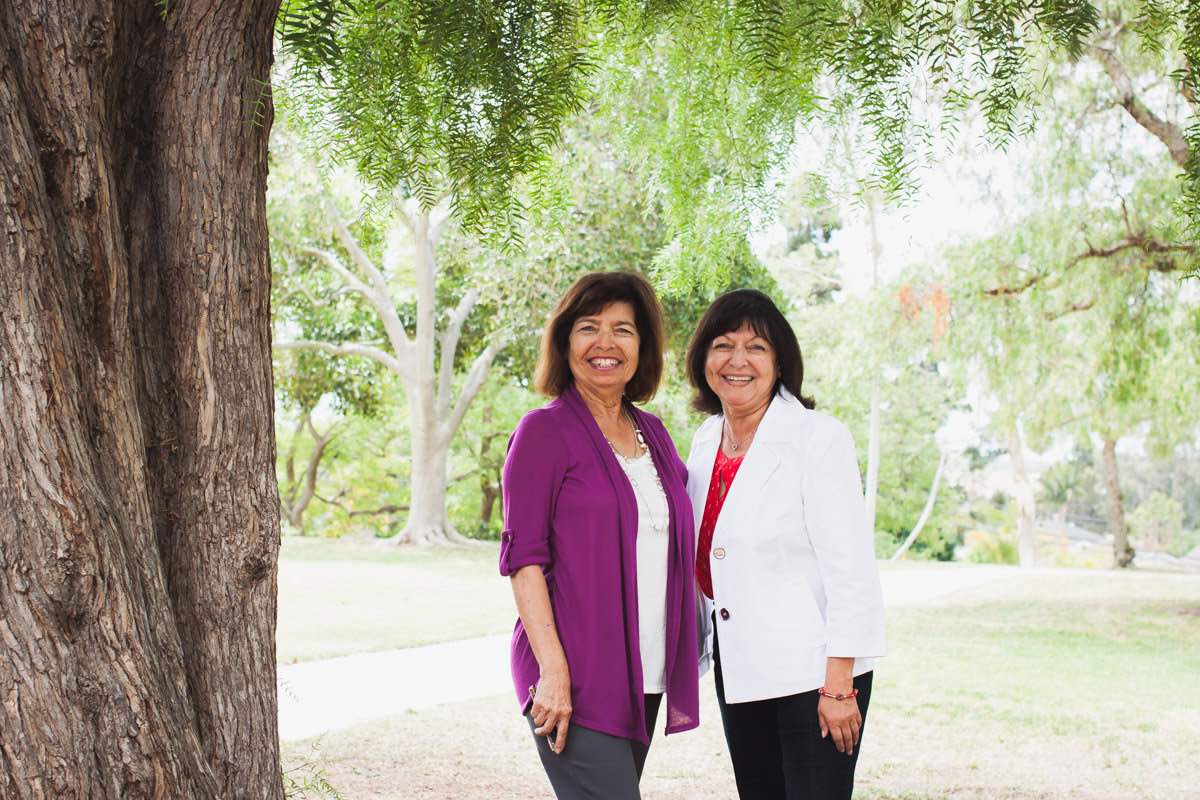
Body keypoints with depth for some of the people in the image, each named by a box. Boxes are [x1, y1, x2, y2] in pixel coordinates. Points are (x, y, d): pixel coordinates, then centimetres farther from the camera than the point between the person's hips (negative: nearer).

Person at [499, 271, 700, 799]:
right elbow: (523, 557, -9)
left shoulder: (652, 433, 14)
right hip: (574, 679, -6)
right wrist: (553, 670, -18)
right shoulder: (544, 430, -4)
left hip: (644, 677, 6)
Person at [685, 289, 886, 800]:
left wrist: (838, 686, -18)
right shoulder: (706, 442, 8)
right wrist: (700, 650, 15)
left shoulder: (818, 439, -12)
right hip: (738, 670, 7)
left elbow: (851, 570, -15)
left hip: (812, 673, -6)